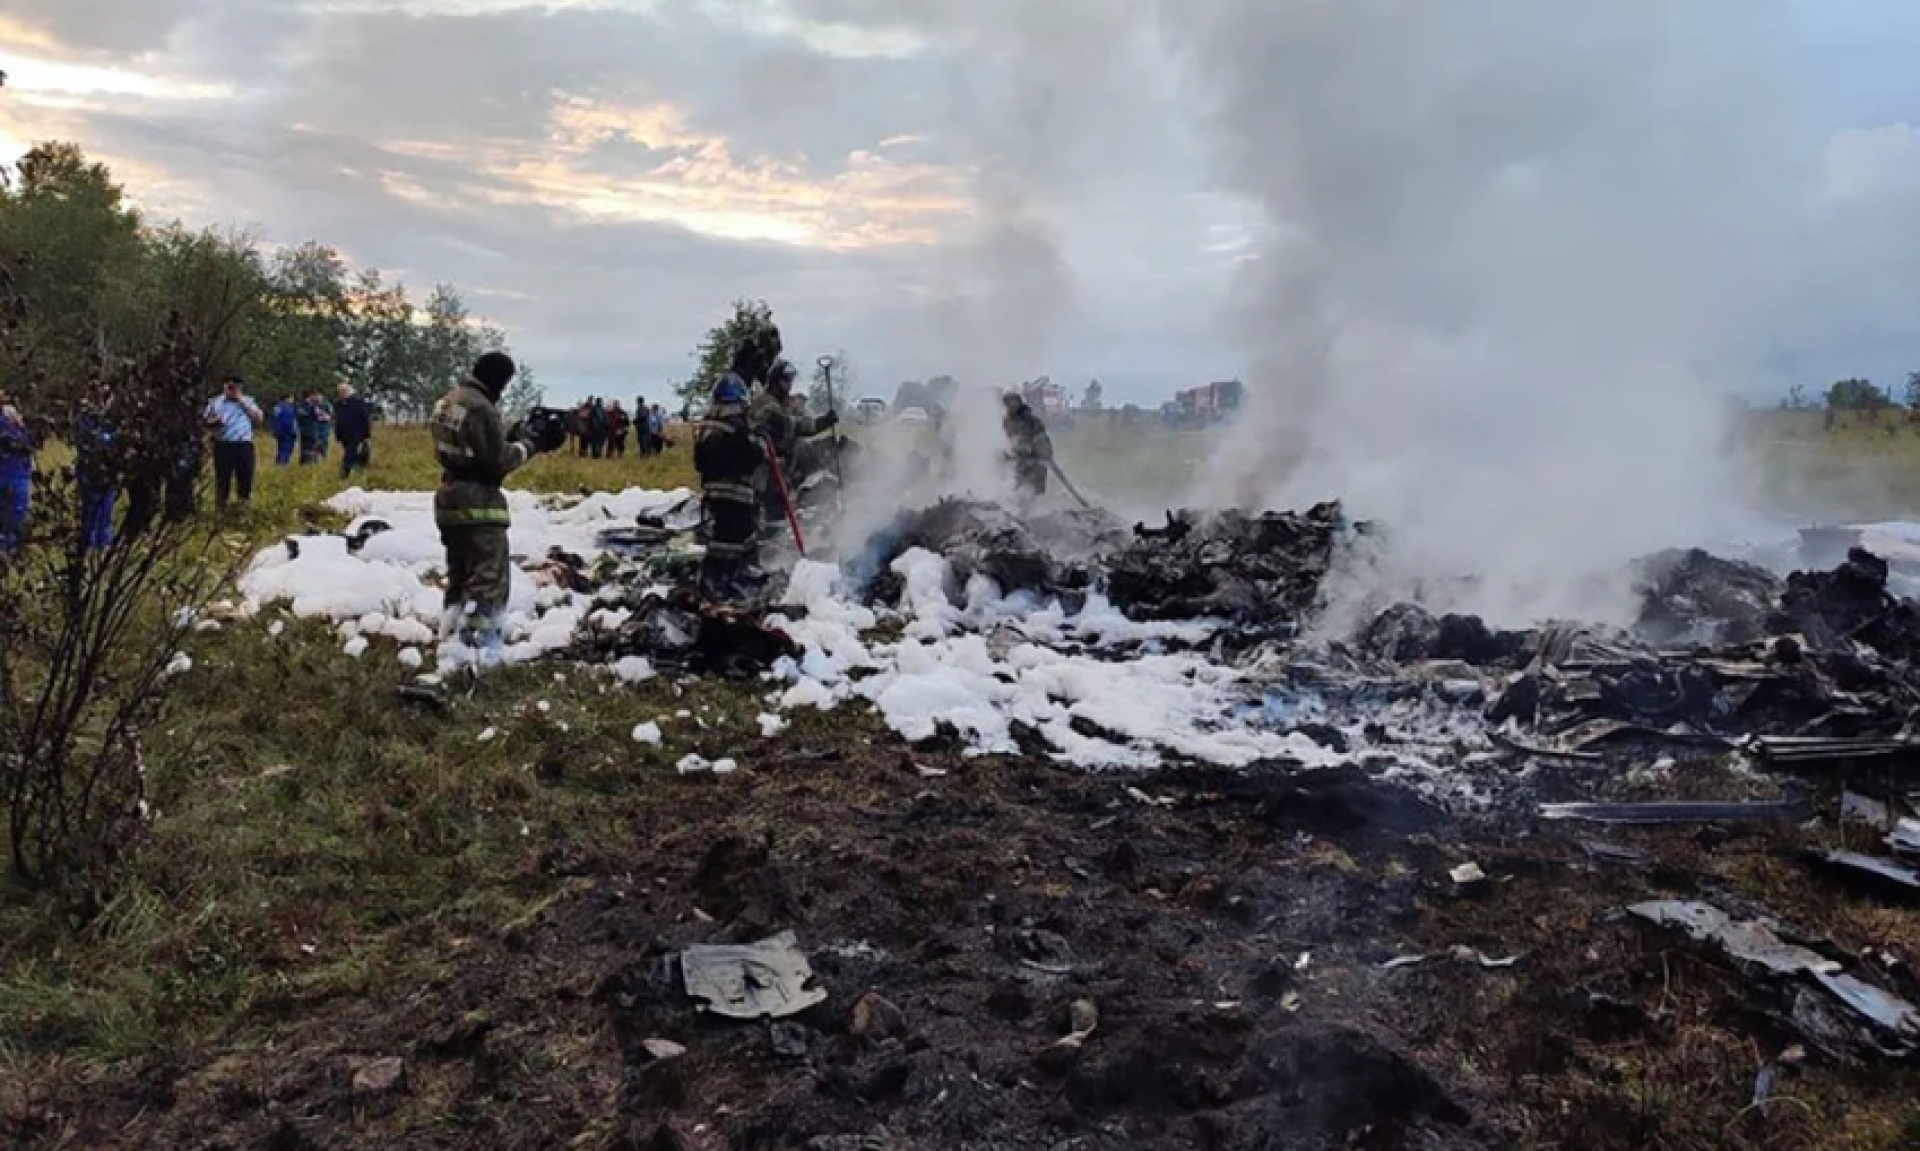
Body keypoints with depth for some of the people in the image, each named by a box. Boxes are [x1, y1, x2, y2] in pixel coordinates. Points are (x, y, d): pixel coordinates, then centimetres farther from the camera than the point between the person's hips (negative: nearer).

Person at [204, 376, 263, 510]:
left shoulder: (248, 401, 12)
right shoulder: (215, 402, 10)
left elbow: (258, 419, -1)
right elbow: (206, 422, 12)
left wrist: (243, 402, -5)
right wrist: (215, 422, -12)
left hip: (244, 445, 1)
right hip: (223, 445, -1)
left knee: (245, 477, 4)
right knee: (222, 478, 0)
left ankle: (245, 506, 15)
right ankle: (221, 508, 7)